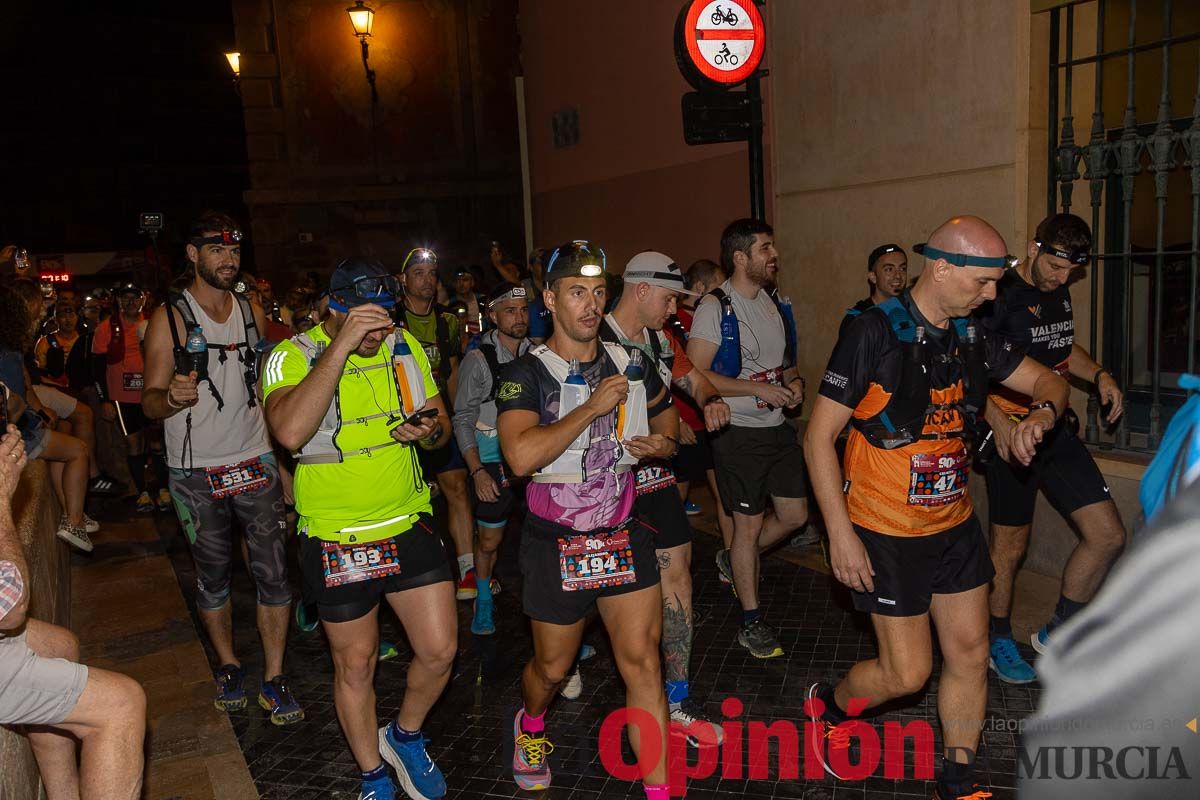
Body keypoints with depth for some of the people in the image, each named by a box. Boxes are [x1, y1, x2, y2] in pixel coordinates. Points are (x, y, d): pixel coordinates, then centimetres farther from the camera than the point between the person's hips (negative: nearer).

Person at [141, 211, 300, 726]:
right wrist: (172, 398, -32)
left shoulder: (251, 311, 7)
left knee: (273, 573, 0)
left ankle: (274, 679, 12)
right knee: (213, 577, 11)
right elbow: (150, 401, -9)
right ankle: (227, 666, 32)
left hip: (256, 464, 3)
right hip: (197, 474, -3)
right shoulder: (169, 318, -6)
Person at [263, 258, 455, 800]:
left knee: (440, 650, 5)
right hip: (336, 539, -3)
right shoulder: (292, 357, -13)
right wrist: (342, 346, -33)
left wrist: (429, 430, -14)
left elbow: (441, 420, 11)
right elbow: (290, 432, -33)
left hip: (409, 525, 4)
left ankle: (405, 737, 35)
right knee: (356, 666, 12)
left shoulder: (404, 346, 2)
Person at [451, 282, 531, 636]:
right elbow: (463, 420, -6)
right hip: (493, 463, -2)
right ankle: (483, 600, 33)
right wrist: (477, 471, -14)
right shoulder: (478, 360, -7)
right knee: (489, 541, 9)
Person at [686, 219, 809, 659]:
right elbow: (695, 375, -19)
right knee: (749, 524, 2)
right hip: (739, 431, -7)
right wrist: (759, 389, -21)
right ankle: (751, 622, 18)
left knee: (795, 514, 11)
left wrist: (794, 382, 1)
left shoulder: (774, 303, 10)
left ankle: (734, 562, 36)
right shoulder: (715, 307, -13)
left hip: (777, 426, 7)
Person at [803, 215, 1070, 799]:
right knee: (907, 672, -1)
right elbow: (819, 435, -16)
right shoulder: (875, 333, -17)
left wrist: (1042, 413, -10)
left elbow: (1047, 381, 16)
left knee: (970, 653, 12)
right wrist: (840, 533, -19)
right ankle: (828, 705, 30)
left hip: (955, 525, 7)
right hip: (888, 534, -7)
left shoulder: (970, 337, 4)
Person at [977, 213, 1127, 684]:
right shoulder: (1000, 296, -14)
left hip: (1057, 432, 8)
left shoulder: (1058, 294, 11)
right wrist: (997, 420, -29)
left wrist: (1099, 375, 8)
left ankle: (1057, 635, 20)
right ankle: (998, 643, 25)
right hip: (1013, 435, -7)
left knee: (1108, 536, 4)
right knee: (1010, 547, 4)